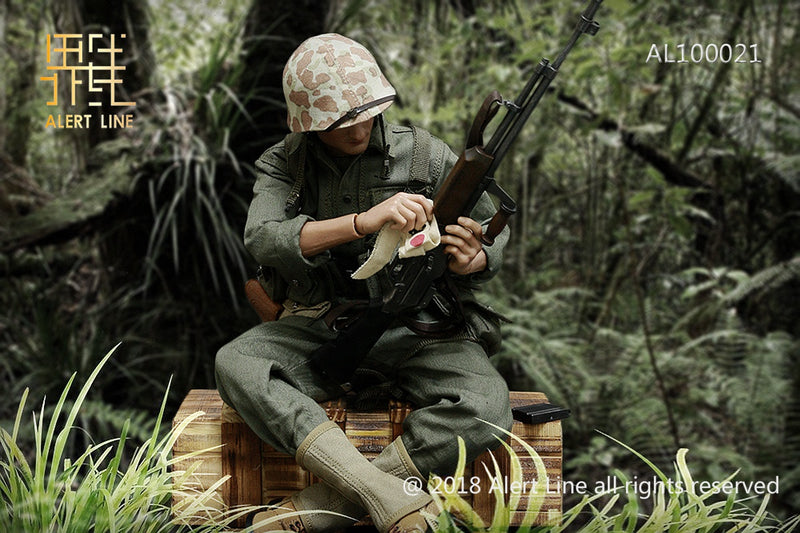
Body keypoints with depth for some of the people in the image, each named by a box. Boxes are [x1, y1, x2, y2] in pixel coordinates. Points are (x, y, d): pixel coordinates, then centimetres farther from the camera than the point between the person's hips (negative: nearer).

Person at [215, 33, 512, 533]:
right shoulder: (283, 165, 2)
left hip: (419, 328, 0)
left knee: (485, 410, -30)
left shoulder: (426, 154, 0)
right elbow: (264, 238, -18)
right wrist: (364, 222, -33)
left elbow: (496, 234, 5)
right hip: (322, 330, 1)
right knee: (235, 364, -29)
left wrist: (473, 260, -21)